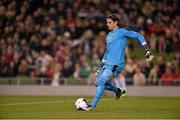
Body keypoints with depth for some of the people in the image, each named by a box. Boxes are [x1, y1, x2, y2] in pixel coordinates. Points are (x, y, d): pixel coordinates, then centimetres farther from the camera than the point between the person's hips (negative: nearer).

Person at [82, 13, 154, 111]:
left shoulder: (122, 31, -6)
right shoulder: (109, 35, 18)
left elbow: (138, 36, -8)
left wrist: (147, 51, -14)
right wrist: (100, 66, 26)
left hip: (116, 64, -9)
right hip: (107, 63, 9)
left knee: (101, 82, -17)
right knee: (98, 83, 7)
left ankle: (92, 106, -14)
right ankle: (118, 91, 27)